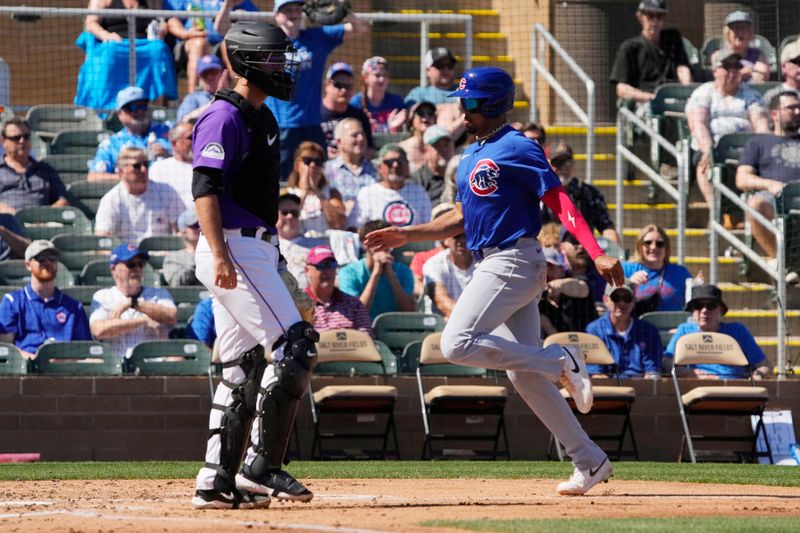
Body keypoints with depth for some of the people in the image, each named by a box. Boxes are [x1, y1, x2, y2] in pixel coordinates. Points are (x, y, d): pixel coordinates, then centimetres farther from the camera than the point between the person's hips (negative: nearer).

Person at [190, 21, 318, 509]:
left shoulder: (263, 118, 18)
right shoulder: (225, 117, -12)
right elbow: (205, 190, -19)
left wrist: (271, 255, 22)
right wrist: (220, 256, -28)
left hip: (258, 250, 10)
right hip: (235, 252, -10)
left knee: (243, 369, 9)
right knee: (295, 346, -14)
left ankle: (217, 482, 9)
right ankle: (261, 466, -12)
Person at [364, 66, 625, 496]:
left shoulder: (516, 149, -10)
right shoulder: (470, 157, 18)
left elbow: (559, 202, -17)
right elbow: (461, 219, 25)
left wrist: (597, 255, -26)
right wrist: (407, 235, 17)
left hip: (513, 262, -10)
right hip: (493, 266, 10)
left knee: (458, 344, -19)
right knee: (523, 374, 8)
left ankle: (562, 361, -9)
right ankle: (590, 463, 11)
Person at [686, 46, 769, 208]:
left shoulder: (750, 94, 20)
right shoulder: (703, 94, 13)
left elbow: (761, 124, 7)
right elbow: (698, 125, -2)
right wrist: (708, 151, -21)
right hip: (713, 146, -1)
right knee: (706, 165, -36)